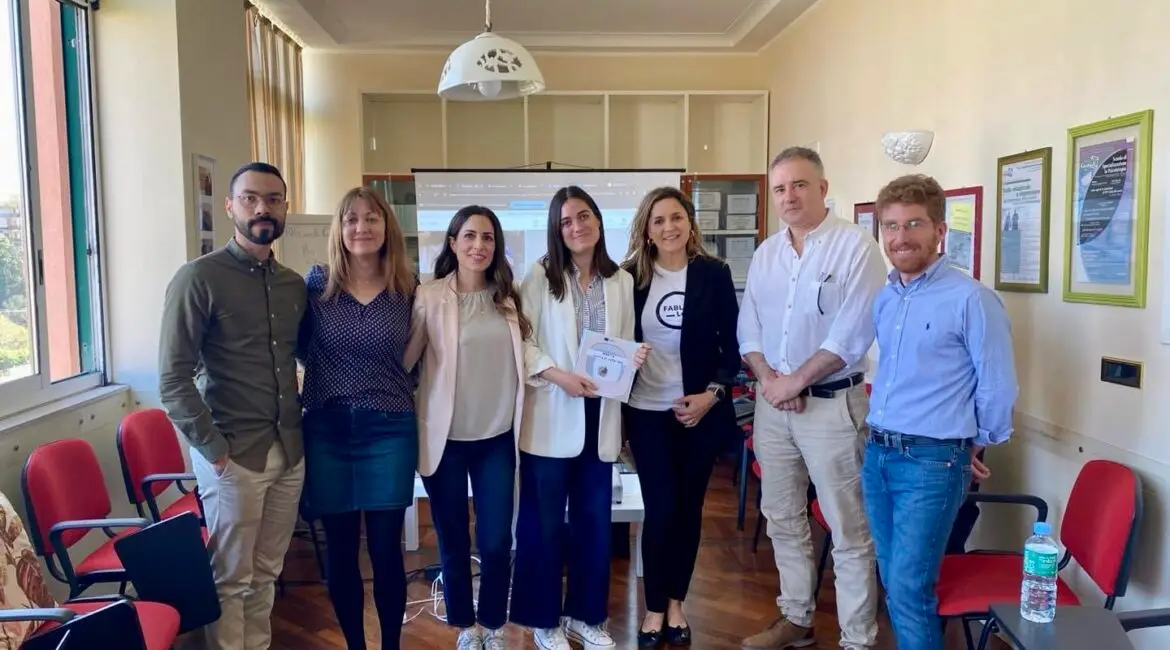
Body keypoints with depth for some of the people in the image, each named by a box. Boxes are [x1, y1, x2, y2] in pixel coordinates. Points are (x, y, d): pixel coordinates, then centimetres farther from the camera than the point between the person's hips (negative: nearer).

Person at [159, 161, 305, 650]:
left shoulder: (295, 284, 9)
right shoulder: (199, 278, -8)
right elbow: (173, 380, -12)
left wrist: (304, 422, 6)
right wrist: (214, 449, -14)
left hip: (290, 451, 5)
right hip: (233, 455, -5)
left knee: (266, 574, 16)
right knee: (230, 579, 7)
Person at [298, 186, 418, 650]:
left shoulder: (408, 288, 1)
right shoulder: (316, 283, 0)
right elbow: (301, 348, 12)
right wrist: (328, 377, 1)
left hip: (389, 430, 0)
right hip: (327, 430, 1)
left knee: (386, 549, 5)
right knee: (340, 550, 9)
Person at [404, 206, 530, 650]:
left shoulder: (509, 297, 5)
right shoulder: (429, 297, -7)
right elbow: (403, 359, -6)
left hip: (497, 436, 2)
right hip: (447, 436, -2)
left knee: (497, 541, 5)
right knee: (453, 540, 12)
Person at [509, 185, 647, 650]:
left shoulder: (621, 281, 7)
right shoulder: (540, 277, -4)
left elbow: (625, 344, 11)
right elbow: (518, 341, -9)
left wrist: (635, 357, -10)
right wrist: (559, 376, -20)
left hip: (600, 415, 4)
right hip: (551, 416, -3)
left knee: (594, 520, 12)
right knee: (544, 522, 5)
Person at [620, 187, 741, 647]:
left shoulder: (714, 274, -2)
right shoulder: (631, 277, -1)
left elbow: (732, 344, 0)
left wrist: (713, 393, -10)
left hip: (701, 410, 1)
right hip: (647, 412, 0)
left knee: (688, 507, 10)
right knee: (661, 508, 0)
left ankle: (676, 602, 27)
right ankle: (655, 608, 18)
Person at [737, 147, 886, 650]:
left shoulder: (856, 246, -9)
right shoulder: (765, 253, 10)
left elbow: (852, 335, -16)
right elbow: (748, 328, 9)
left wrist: (795, 382, -14)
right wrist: (768, 379, -7)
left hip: (831, 403, -6)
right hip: (772, 403, 6)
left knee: (849, 532, 2)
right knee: (782, 518, 16)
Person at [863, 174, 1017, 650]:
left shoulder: (971, 299, -13)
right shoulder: (882, 300, 8)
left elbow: (997, 388, -8)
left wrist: (974, 446, 4)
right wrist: (882, 439, 16)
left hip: (932, 463, -7)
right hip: (877, 454, 7)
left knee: (909, 589, -4)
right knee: (894, 583, 15)